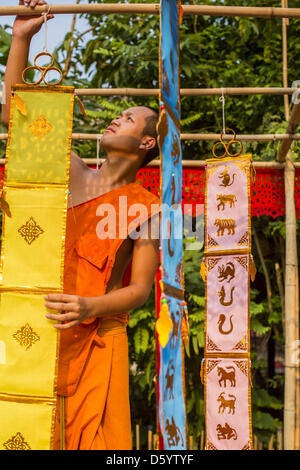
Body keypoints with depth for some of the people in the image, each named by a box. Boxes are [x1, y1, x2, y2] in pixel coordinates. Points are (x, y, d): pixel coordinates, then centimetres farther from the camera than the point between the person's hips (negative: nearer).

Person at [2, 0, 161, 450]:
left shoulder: (147, 208, -1)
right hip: (40, 331, 3)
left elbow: (141, 288, -5)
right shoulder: (74, 174, 8)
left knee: (92, 438, -4)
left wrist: (90, 307, -24)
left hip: (96, 340, -2)